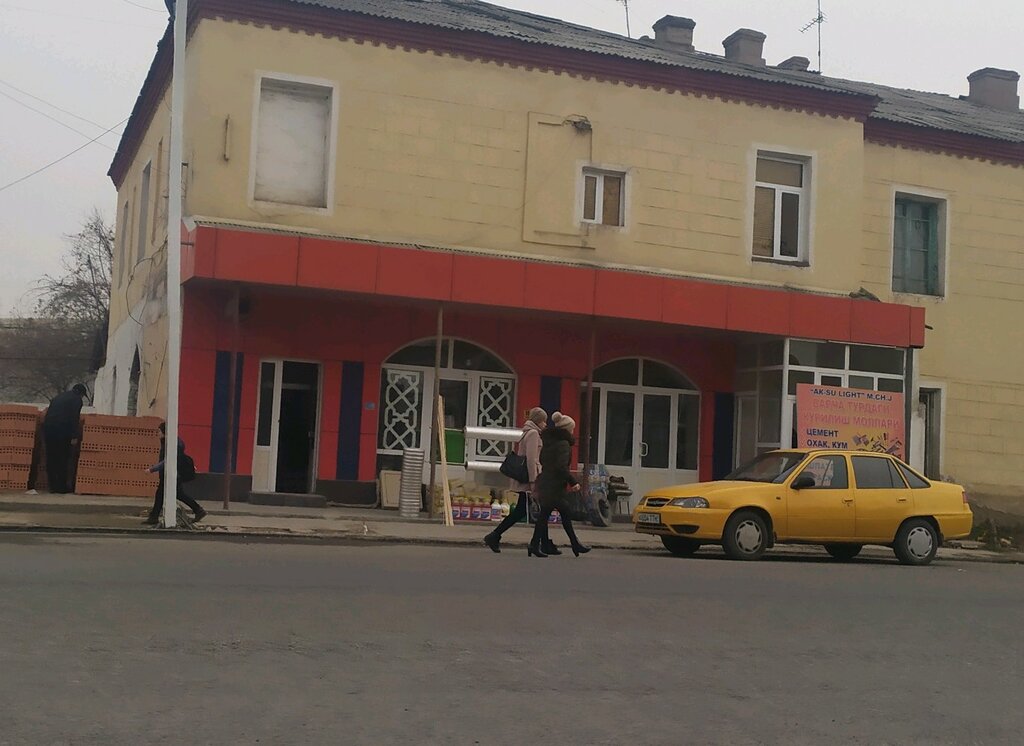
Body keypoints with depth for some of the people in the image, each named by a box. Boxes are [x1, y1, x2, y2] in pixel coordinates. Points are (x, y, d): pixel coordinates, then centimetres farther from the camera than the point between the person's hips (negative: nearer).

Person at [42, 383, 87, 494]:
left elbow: (48, 412, 21)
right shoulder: (77, 399, 3)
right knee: (63, 458, 0)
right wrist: (74, 436, -10)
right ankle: (61, 487, 0)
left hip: (48, 428, 6)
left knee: (51, 458, 8)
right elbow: (74, 418, -8)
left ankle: (53, 486, 9)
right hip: (62, 430, -6)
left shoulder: (58, 397, 25)